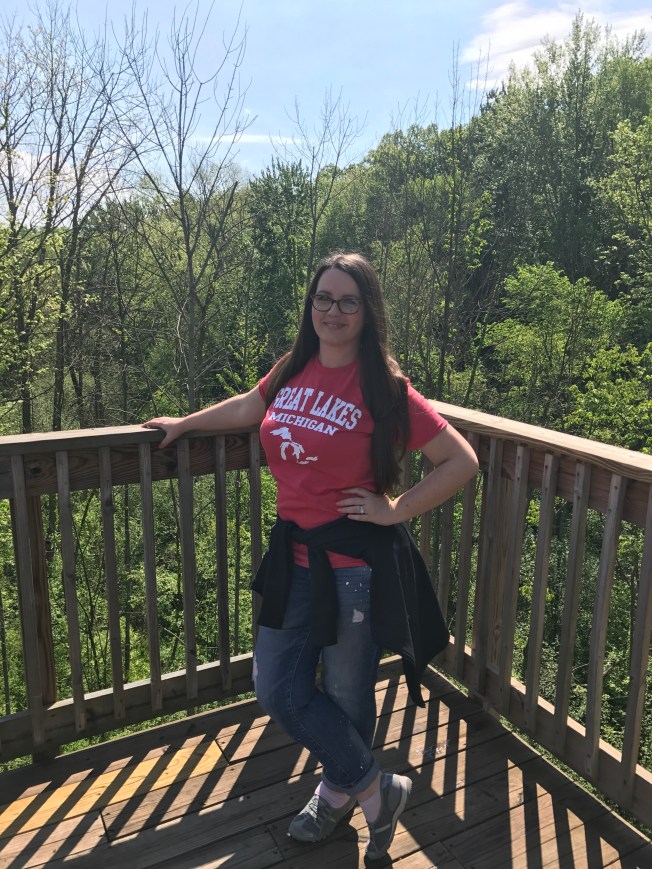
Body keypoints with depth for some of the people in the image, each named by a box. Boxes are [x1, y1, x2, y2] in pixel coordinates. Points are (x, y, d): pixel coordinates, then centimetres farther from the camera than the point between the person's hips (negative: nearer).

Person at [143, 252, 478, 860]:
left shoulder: (384, 388, -12)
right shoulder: (292, 372, 3)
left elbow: (462, 461, -9)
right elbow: (249, 407, 24)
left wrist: (396, 510, -12)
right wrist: (183, 423, 35)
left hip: (357, 563, -6)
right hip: (295, 556, 6)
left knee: (345, 696, 11)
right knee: (277, 688, 11)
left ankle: (340, 790, 42)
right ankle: (374, 788, 33)